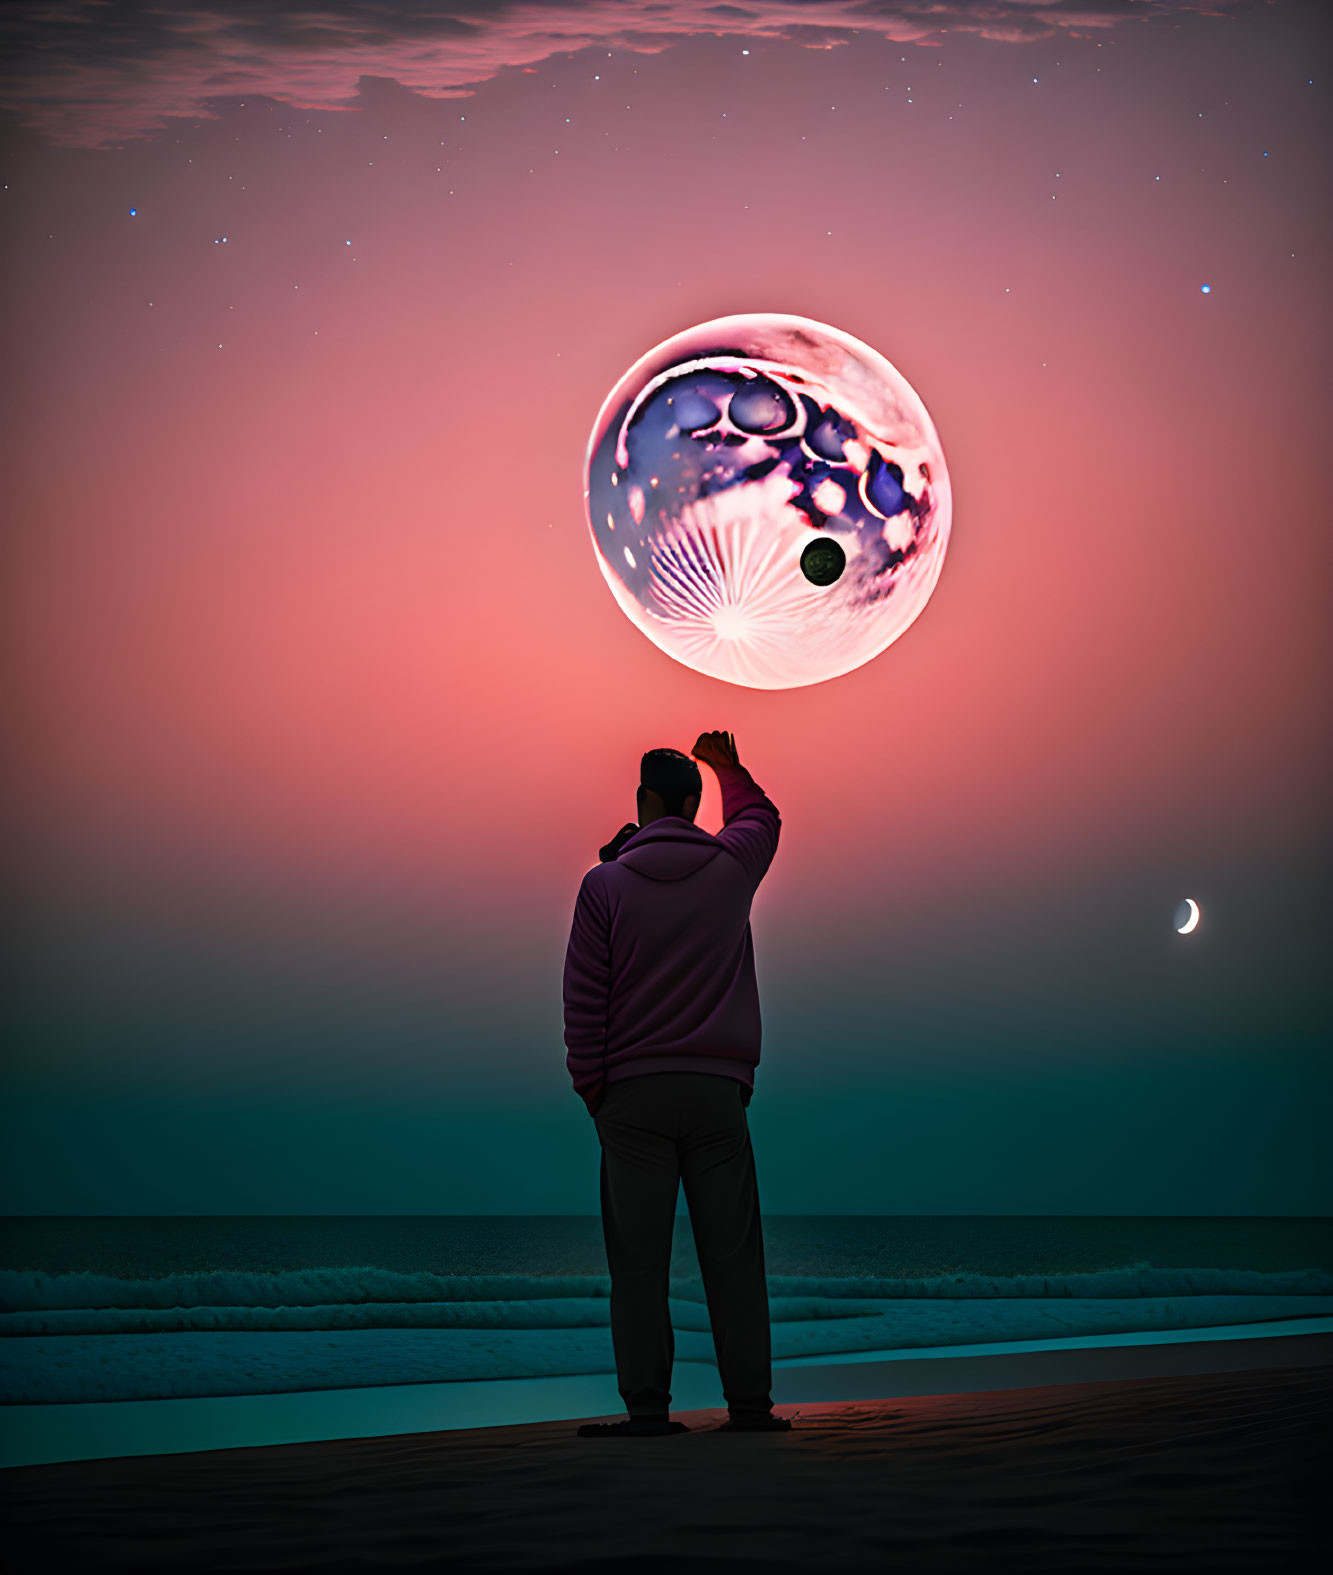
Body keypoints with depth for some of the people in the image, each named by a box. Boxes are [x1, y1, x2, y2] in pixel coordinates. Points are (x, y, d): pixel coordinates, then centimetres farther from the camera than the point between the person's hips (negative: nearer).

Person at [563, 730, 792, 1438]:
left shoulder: (606, 883, -1)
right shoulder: (731, 866, 5)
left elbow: (584, 1001, -3)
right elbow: (761, 816, 30)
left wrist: (591, 1087, 4)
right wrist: (728, 767, 46)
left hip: (633, 1090, -2)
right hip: (718, 1087, 2)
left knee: (639, 1258, -1)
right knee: (732, 1252, 3)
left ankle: (647, 1405, -4)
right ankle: (749, 1401, 3)